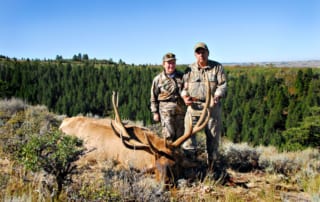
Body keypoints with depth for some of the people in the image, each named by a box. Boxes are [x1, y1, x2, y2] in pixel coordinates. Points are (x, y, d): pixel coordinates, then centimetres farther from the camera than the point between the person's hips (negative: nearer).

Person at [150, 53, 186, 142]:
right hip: (166, 109, -3)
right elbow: (153, 97, 4)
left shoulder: (182, 76, 8)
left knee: (180, 135, 7)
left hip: (181, 109, 3)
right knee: (169, 135, -10)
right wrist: (155, 112, 0)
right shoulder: (158, 79, 1)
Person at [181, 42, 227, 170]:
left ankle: (211, 163, 20)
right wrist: (185, 97, -9)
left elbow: (222, 85, -2)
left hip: (212, 106, -1)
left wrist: (216, 96, -21)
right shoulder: (190, 69, 11)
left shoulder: (217, 67, 5)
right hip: (194, 105, 1)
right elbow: (184, 86, 13)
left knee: (213, 135, 6)